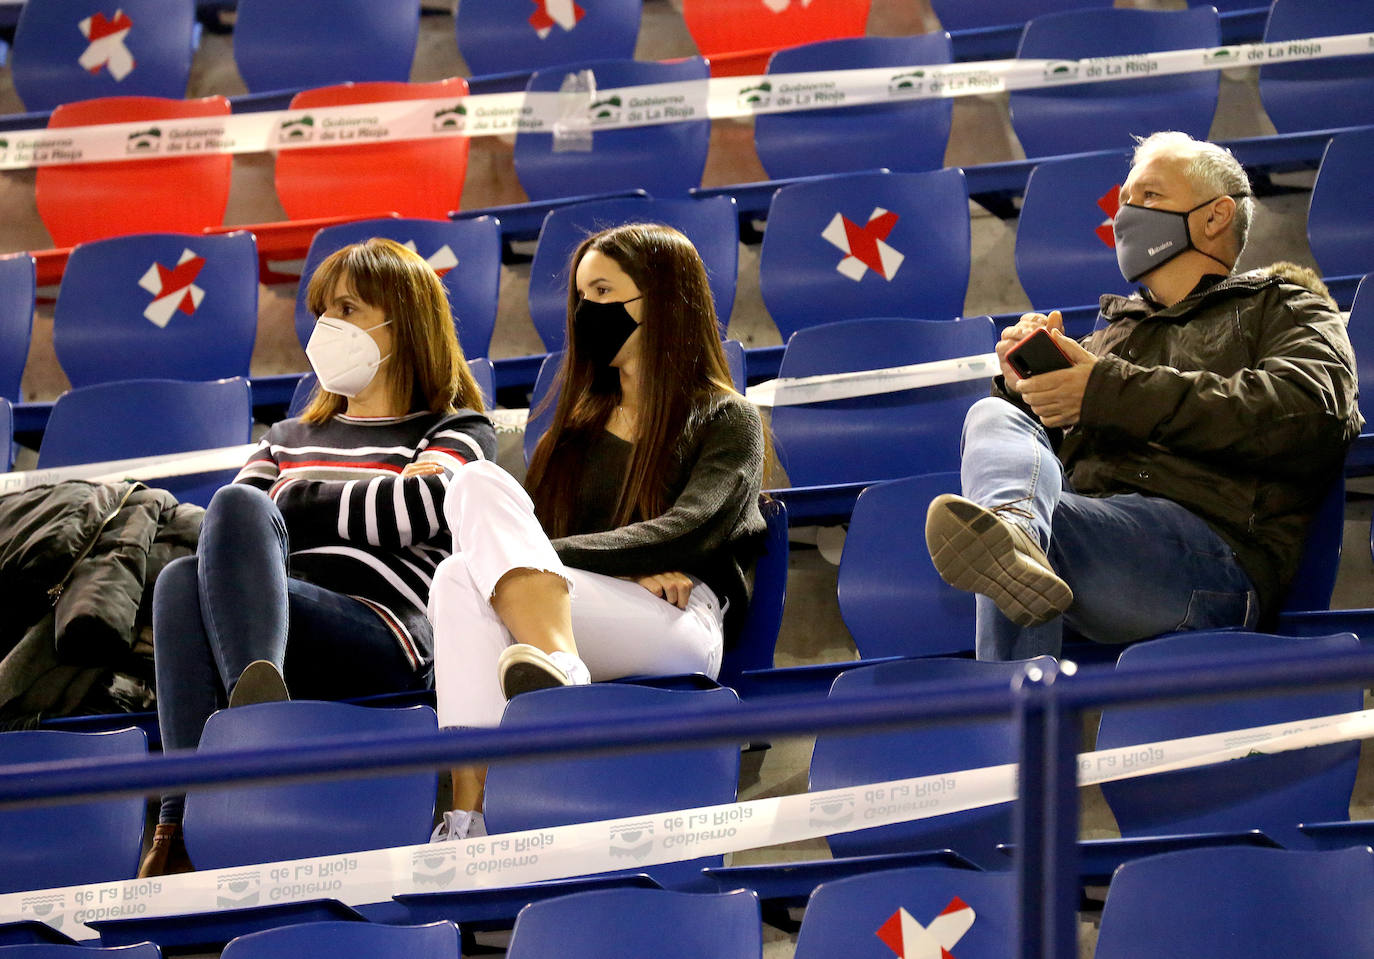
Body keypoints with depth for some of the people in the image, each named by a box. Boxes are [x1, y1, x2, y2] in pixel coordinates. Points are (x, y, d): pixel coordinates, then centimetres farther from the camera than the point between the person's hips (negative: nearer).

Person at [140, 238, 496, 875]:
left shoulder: (458, 432, 22)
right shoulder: (290, 438, 37)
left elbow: (419, 509, -1)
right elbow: (215, 531, 20)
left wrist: (298, 504, 6)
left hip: (384, 638, -4)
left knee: (239, 508, -32)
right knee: (183, 578, -34)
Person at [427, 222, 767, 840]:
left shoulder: (726, 421, 17)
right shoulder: (577, 425, 33)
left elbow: (686, 533, -2)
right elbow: (540, 529, 17)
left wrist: (551, 556, -13)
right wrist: (630, 572, -3)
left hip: (678, 633, -4)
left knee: (479, 486, -26)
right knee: (461, 581, -32)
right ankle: (464, 826, -49)